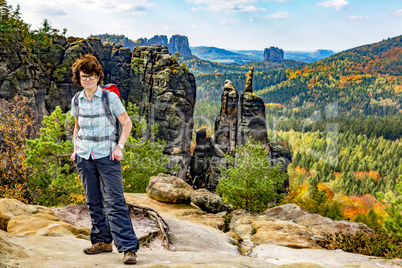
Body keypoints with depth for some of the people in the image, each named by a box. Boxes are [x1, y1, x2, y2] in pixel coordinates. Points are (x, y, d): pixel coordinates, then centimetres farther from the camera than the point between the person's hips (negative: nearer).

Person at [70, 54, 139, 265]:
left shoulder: (110, 97, -6)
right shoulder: (77, 100, 7)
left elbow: (127, 123, -1)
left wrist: (119, 146, -11)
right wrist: (75, 149, 9)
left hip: (107, 155, -5)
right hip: (84, 157, 5)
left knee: (114, 201, -10)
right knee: (93, 201, 10)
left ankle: (128, 248, -9)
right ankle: (103, 241, 24)